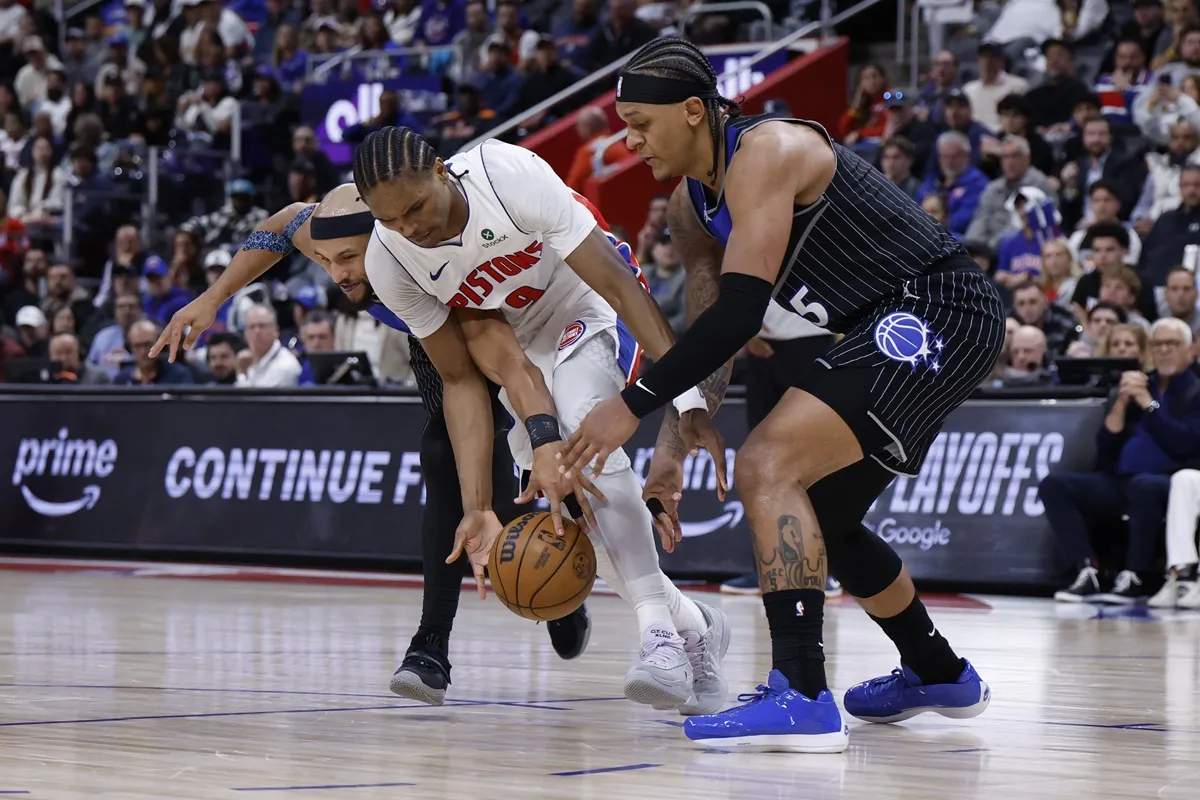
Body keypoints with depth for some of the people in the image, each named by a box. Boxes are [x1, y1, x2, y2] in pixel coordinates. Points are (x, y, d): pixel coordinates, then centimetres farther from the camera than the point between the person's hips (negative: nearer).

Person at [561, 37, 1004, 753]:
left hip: (940, 312, -11)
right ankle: (939, 674, 41)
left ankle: (802, 697, -26)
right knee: (818, 514, 22)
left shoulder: (766, 152, -21)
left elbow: (739, 313, -28)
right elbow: (710, 337, 15)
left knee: (769, 464, -22)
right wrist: (673, 454, 6)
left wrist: (633, 407, -25)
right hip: (893, 328, 11)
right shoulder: (692, 206, 10)